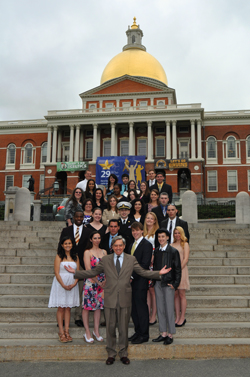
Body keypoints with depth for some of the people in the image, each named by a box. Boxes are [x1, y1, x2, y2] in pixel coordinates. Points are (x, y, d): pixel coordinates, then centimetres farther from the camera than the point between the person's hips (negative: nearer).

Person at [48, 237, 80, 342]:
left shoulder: (75, 257, 9)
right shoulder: (59, 256, -2)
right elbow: (57, 272, -7)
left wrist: (74, 283, -9)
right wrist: (64, 285, -15)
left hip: (72, 285, 3)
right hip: (60, 283, -3)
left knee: (68, 308, 7)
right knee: (61, 308, 0)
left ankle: (66, 331, 12)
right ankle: (61, 332, 4)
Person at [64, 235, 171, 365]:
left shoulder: (131, 260, 6)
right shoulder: (105, 260, 6)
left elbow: (143, 272, 7)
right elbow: (93, 272, 9)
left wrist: (159, 273, -5)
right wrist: (75, 272, 3)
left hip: (125, 299, 0)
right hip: (110, 299, 0)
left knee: (124, 328, 7)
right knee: (110, 327, 7)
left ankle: (123, 353, 23)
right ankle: (111, 354, 22)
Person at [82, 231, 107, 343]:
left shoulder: (104, 252, 11)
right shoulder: (87, 252, -3)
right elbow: (88, 269, -8)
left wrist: (105, 280, -6)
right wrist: (98, 282, -10)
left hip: (102, 283, 4)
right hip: (90, 281, -4)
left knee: (98, 306, 8)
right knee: (87, 306, -2)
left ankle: (96, 331, 17)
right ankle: (87, 333, 6)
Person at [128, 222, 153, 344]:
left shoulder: (147, 245, -9)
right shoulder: (131, 245, 18)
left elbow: (144, 264, -16)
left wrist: (133, 277, -16)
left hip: (140, 281, -8)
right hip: (132, 280, 8)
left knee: (141, 306, -3)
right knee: (133, 307, 11)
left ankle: (144, 335, 7)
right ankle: (138, 331, 22)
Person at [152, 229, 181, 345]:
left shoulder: (173, 251, -6)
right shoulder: (156, 251, 8)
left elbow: (178, 269, -5)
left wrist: (175, 284, -9)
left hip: (168, 284, -5)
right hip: (158, 283, 5)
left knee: (169, 309, 0)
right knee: (160, 309, 9)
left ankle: (170, 335, 10)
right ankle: (163, 333, 19)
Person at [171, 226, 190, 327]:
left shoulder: (185, 244, 2)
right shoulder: (171, 245, 13)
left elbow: (185, 259, -7)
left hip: (181, 270, -4)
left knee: (181, 294, 0)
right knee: (175, 295, 5)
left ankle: (182, 318, 6)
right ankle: (177, 317, 12)